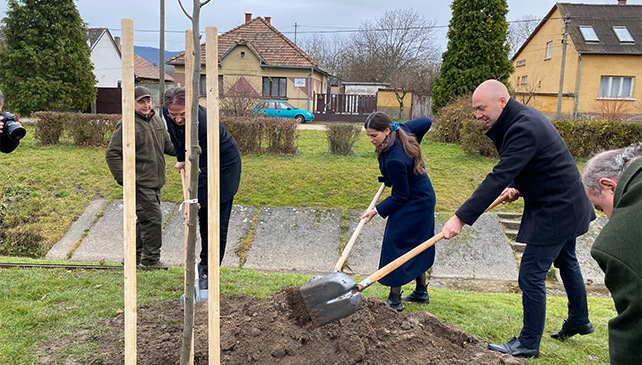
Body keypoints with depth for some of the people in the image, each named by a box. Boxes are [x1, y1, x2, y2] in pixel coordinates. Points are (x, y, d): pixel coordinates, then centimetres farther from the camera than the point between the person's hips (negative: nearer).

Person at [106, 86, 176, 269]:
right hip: (140, 183, -8)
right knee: (153, 218, -8)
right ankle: (150, 259, 5)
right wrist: (123, 178, -18)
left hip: (155, 182, 8)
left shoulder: (157, 121, 13)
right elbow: (112, 154, -11)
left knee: (143, 219, 16)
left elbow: (167, 145, 23)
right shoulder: (126, 125, -11)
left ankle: (134, 256, 29)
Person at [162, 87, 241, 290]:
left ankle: (209, 272, 3)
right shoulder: (169, 114, -14)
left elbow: (204, 168, -34)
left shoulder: (204, 122, -36)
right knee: (203, 219, 15)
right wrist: (181, 159, 15)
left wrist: (194, 201, -33)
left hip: (224, 166, -7)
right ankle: (205, 263, 30)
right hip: (200, 164, 7)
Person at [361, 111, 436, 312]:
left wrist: (377, 210, -17)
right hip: (424, 199, 10)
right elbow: (426, 121, 11)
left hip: (413, 205, -10)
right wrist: (412, 149, 17)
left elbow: (401, 196, -24)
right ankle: (421, 292, 34)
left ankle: (395, 299, 6)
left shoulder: (394, 160, -33)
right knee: (416, 244, 20)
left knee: (396, 243, -3)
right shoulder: (402, 130, -8)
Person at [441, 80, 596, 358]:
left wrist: (461, 218, -37)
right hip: (567, 204, 11)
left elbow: (498, 178, -36)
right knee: (566, 262, 26)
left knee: (531, 277, -4)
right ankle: (579, 321, 48)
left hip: (556, 210, -11)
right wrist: (517, 186, 1)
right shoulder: (522, 117, 4)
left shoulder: (524, 128, -29)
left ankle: (528, 344, 12)